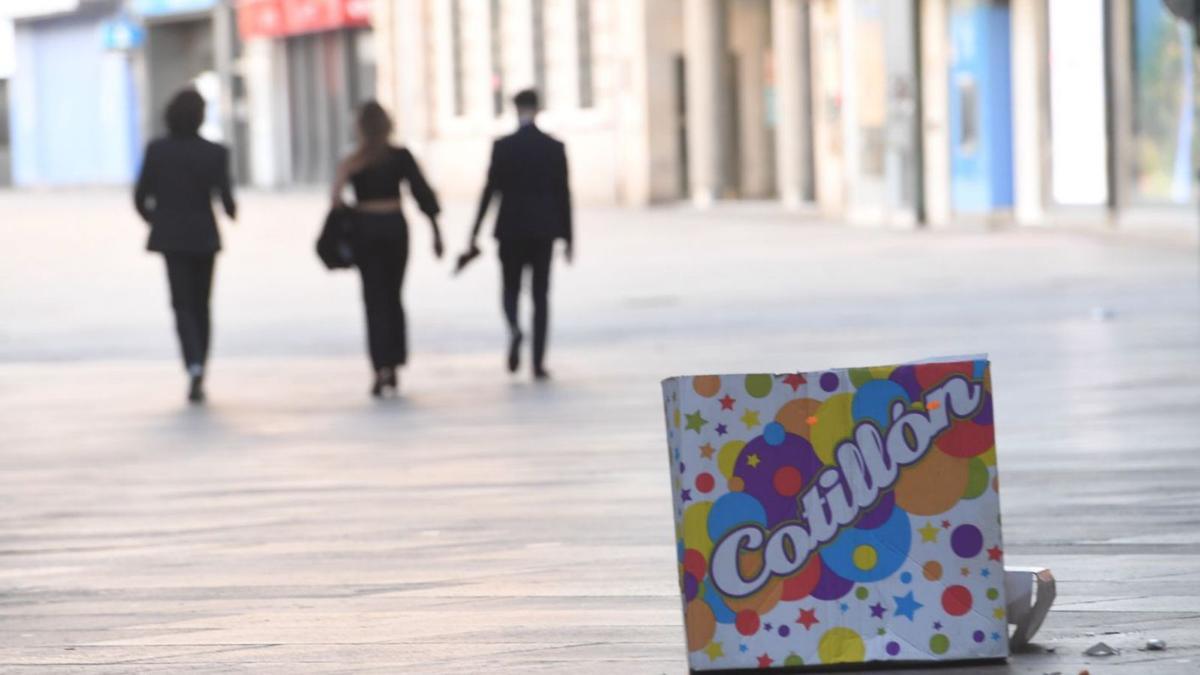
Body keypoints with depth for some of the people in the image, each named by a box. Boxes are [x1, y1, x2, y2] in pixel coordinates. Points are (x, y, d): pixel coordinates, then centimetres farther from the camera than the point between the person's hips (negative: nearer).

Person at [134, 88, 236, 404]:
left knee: (183, 307, 2)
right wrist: (232, 211, 14)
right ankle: (198, 379, 15)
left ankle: (194, 364, -22)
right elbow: (225, 197, -11)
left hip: (170, 238, 0)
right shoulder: (214, 153, -9)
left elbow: (141, 196, -3)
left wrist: (153, 218, 18)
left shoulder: (156, 150, -6)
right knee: (201, 306, 14)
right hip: (204, 237, 0)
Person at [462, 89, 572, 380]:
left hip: (511, 228, -1)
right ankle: (538, 361, 0)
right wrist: (568, 238, 7)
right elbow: (563, 194, 1)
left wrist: (475, 232, 3)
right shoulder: (555, 147, 0)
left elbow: (490, 190, -4)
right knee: (540, 295, 5)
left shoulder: (502, 146, -5)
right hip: (544, 230, 1)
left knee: (510, 288, 12)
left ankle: (514, 328, -21)